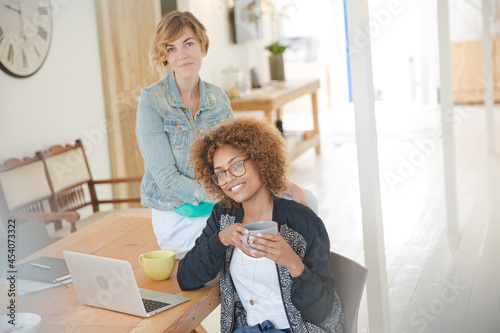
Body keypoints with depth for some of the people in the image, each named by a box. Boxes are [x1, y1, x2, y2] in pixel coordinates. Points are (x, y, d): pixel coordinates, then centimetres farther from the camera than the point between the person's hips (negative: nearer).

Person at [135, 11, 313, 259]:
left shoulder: (217, 98, 5)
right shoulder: (151, 101, -12)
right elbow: (167, 178, -16)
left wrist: (286, 185, -10)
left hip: (219, 210, 6)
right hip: (177, 217, -6)